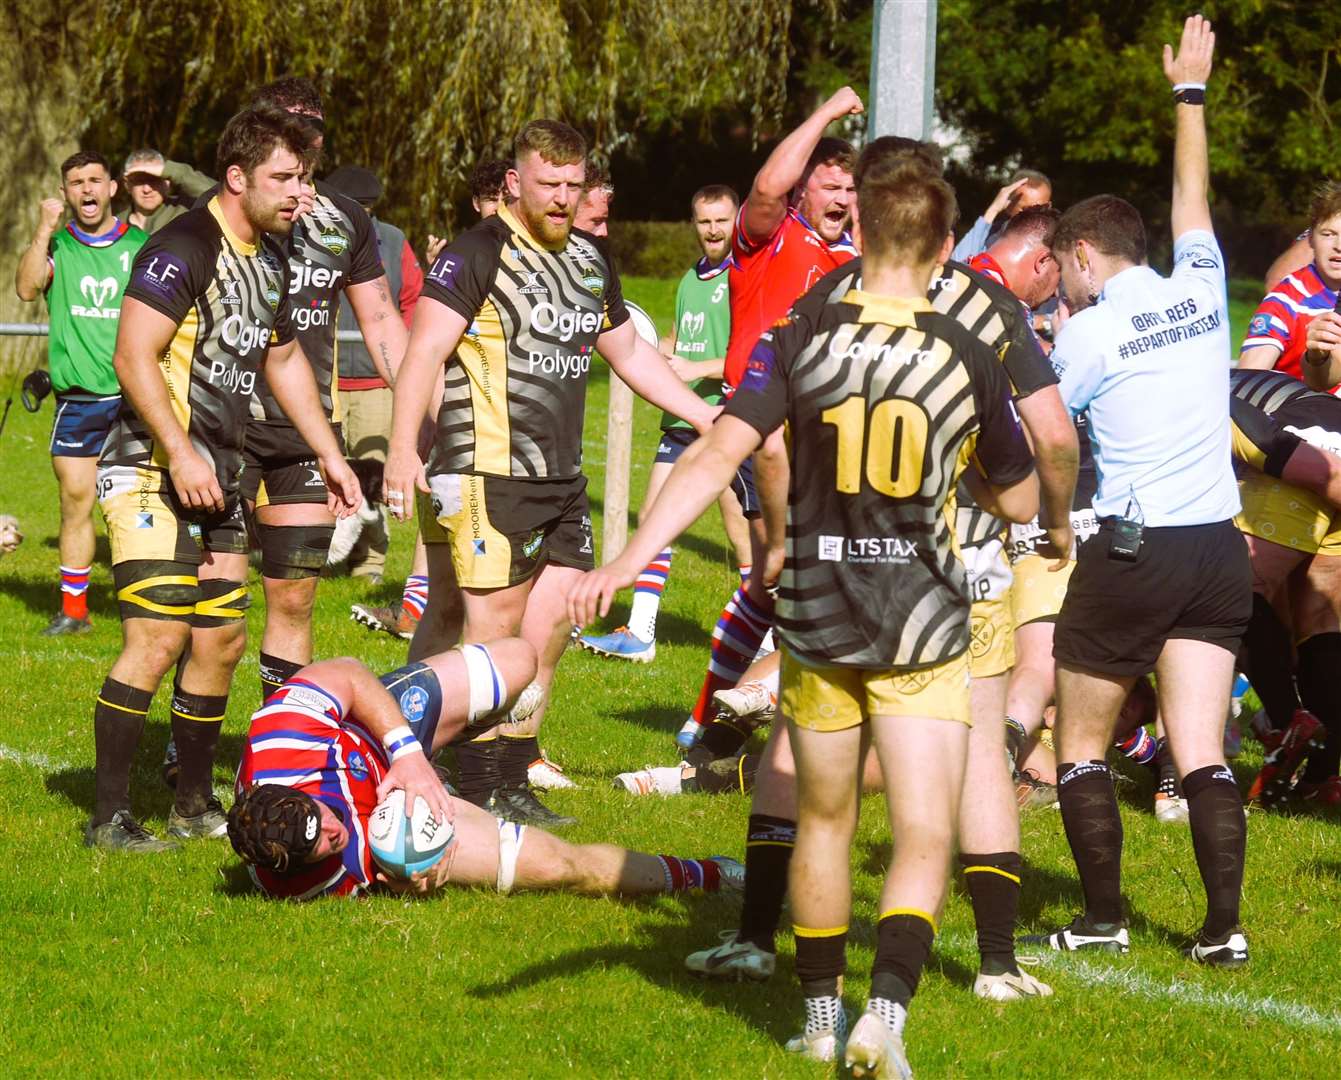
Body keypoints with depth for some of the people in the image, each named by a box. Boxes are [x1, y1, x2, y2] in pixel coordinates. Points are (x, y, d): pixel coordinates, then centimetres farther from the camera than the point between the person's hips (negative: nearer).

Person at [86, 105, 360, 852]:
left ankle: (196, 805, 23)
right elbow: (134, 357, -21)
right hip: (155, 474, -9)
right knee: (158, 640, -15)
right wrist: (180, 453, -26)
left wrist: (330, 454, 27)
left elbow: (284, 358, 29)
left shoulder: (269, 258, 14)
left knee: (221, 642, 10)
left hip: (219, 477, 9)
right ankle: (110, 818, -11)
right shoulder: (185, 250, -15)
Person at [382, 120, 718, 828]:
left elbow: (630, 354, 30)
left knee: (549, 624, 7)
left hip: (561, 478, 8)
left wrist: (707, 417, 29)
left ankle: (511, 781, 17)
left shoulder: (589, 259, 16)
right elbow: (425, 349, -15)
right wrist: (402, 449, -25)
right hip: (490, 472, -8)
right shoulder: (480, 252, -8)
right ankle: (479, 790, 0)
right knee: (494, 625, -6)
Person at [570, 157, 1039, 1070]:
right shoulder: (969, 360, -6)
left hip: (814, 617, 2)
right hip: (924, 631, -2)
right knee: (925, 840, -1)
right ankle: (886, 1014, -21)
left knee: (824, 822, 19)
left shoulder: (799, 342, -6)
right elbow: (1022, 500, 5)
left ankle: (822, 1017, 28)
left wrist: (630, 559, -20)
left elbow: (719, 452, -17)